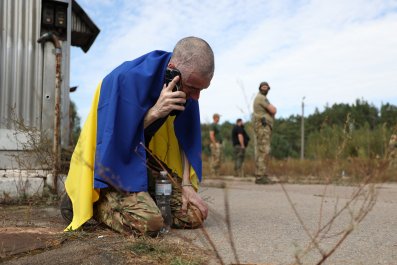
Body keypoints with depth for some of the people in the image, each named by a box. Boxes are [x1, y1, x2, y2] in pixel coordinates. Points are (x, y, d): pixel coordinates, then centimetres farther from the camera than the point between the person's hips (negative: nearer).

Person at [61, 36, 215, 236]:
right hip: (112, 159, -6)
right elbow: (115, 136, -21)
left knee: (195, 215, -5)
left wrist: (186, 184, -5)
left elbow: (186, 137, 2)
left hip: (146, 159, 6)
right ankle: (93, 203, -1)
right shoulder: (129, 78, -28)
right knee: (148, 223, -28)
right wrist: (155, 112, -32)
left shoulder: (186, 87, -8)